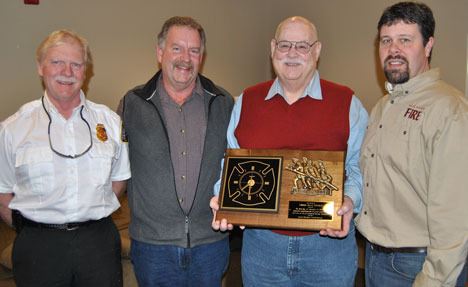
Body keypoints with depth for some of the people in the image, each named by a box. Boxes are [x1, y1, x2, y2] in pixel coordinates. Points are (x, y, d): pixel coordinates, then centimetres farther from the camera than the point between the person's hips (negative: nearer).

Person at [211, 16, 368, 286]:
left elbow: (359, 165, 1)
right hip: (261, 242, 2)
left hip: (329, 241, -1)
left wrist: (350, 200, -16)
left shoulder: (347, 103, 0)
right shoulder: (246, 101, 6)